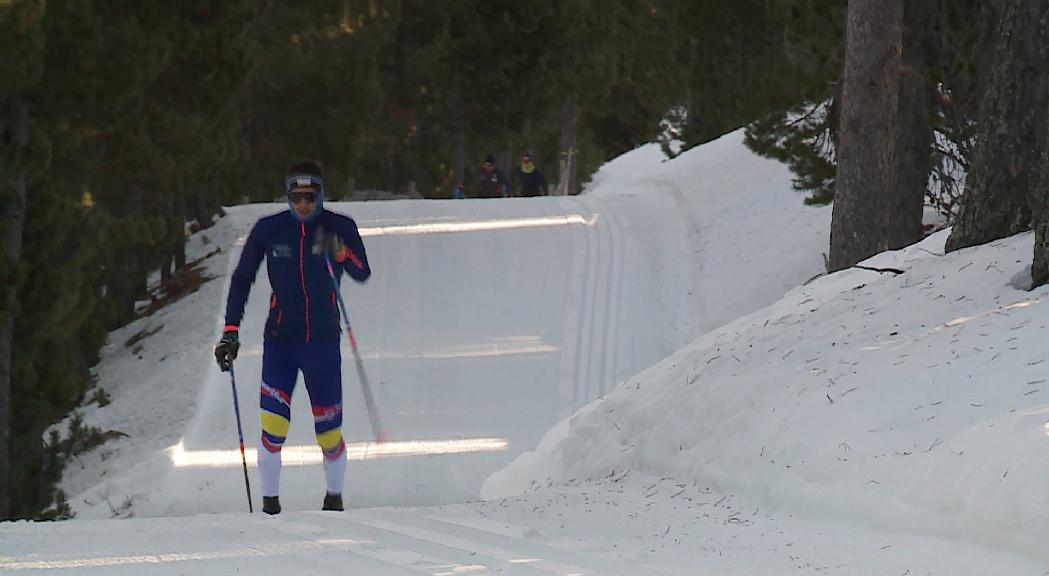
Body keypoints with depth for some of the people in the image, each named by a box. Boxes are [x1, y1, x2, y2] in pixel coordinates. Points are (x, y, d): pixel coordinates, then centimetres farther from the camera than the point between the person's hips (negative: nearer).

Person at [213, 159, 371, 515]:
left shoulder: (340, 228, -2)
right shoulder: (268, 230, -1)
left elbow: (363, 274, -12)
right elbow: (242, 279, 3)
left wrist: (341, 253, -32)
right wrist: (230, 332, -3)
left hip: (322, 340, 0)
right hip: (280, 341, 0)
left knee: (328, 432, 5)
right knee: (272, 428, -13)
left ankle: (334, 496, 28)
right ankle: (269, 502, -1)